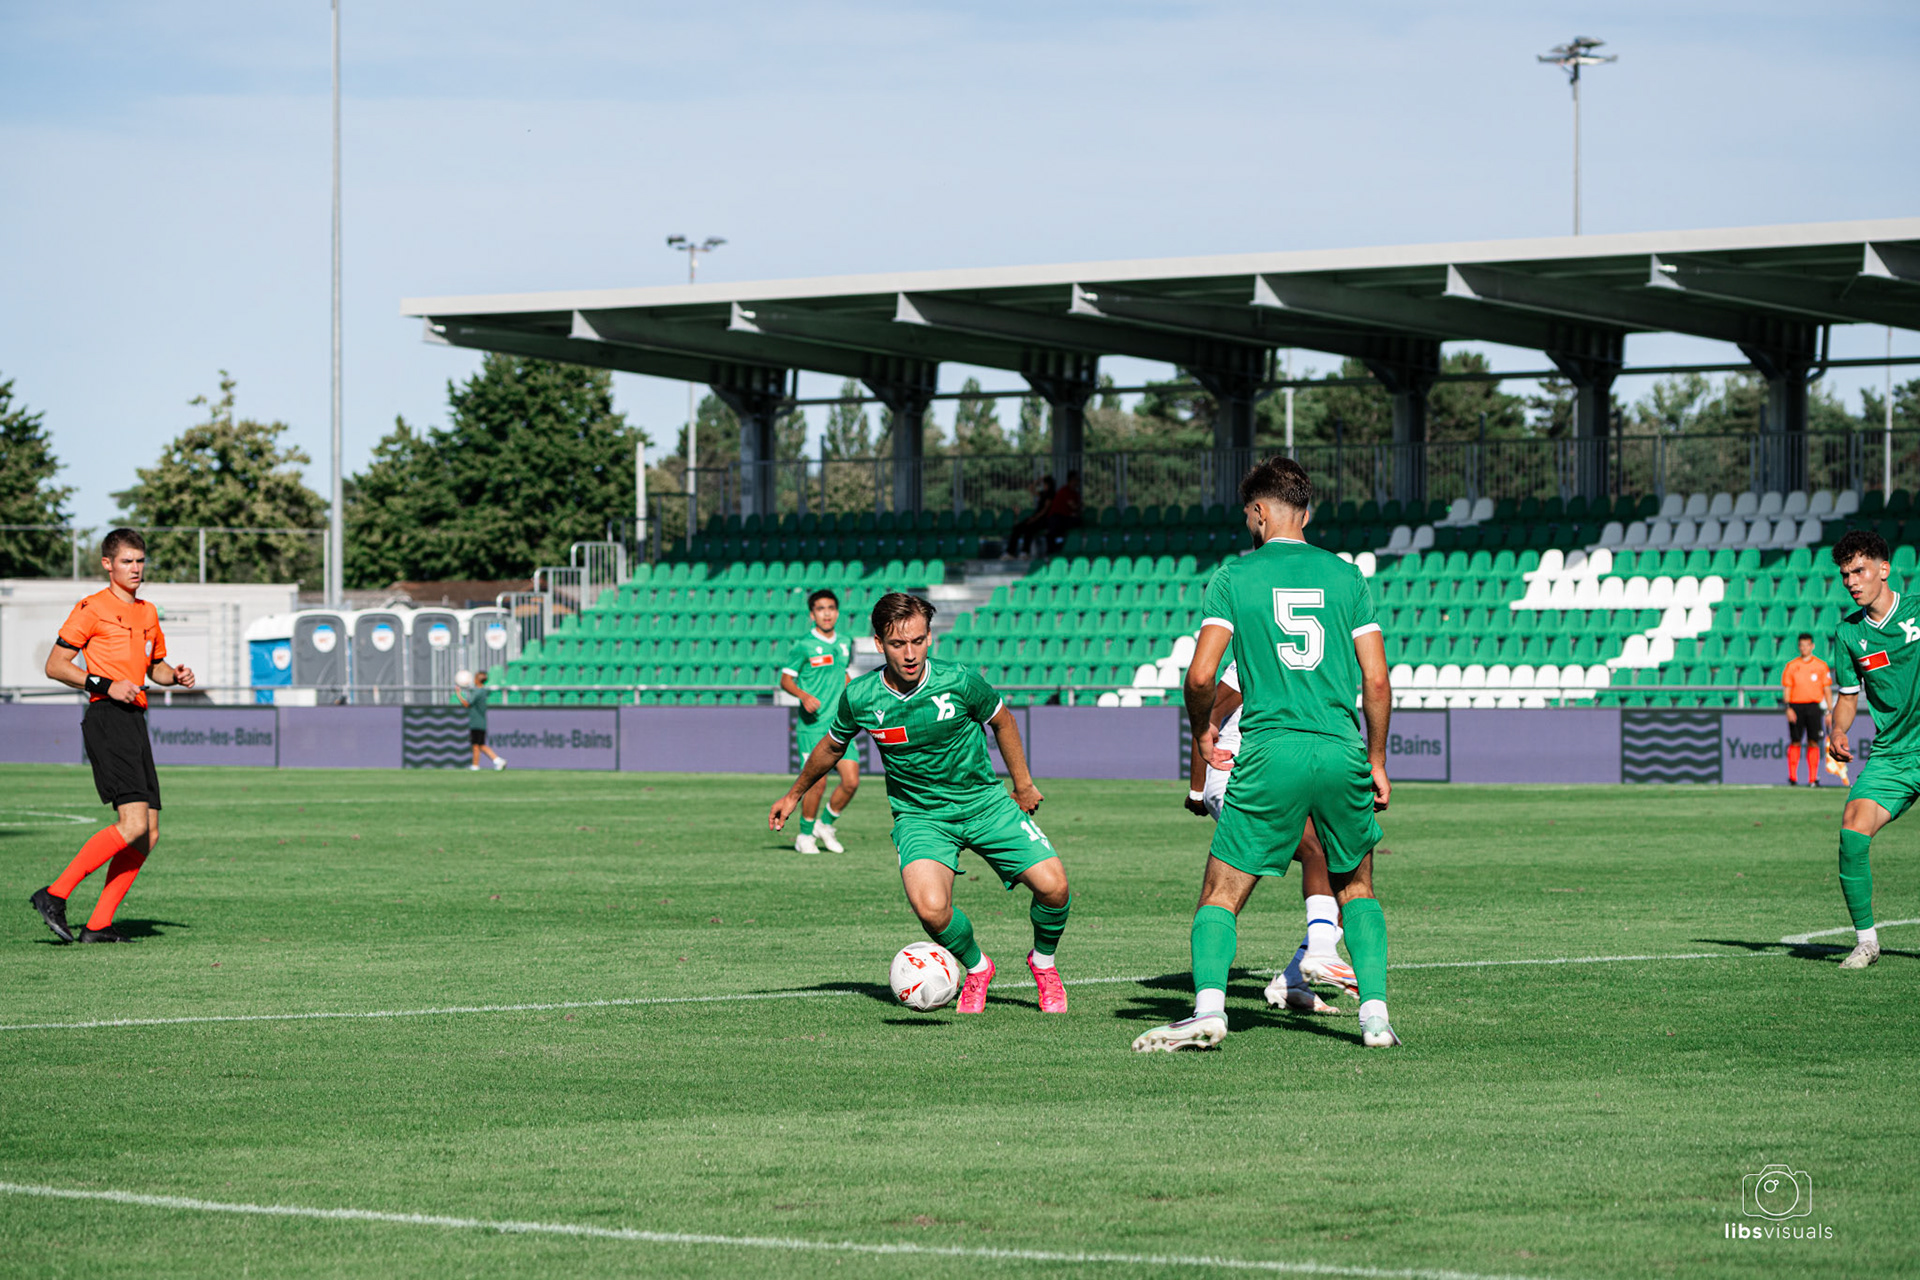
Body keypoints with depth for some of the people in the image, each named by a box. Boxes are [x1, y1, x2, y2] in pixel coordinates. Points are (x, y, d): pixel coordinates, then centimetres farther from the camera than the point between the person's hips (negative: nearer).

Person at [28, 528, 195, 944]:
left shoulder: (148, 613, 20)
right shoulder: (92, 609, -4)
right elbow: (55, 665, -6)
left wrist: (175, 676, 10)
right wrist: (106, 685, -17)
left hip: (135, 722, 8)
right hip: (107, 720, -8)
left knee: (148, 835, 2)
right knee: (133, 824, -20)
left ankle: (98, 925, 4)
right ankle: (55, 895, -16)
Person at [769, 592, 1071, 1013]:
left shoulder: (960, 681, -16)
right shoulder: (859, 698, -12)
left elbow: (1002, 720, 6)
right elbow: (832, 746, 10)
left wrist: (1023, 784, 10)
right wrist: (794, 794, 23)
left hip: (984, 801, 1)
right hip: (920, 816, 0)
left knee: (1052, 886, -15)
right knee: (931, 908, -28)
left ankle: (1043, 963, 18)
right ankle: (976, 968, 5)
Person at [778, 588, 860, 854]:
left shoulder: (845, 643, 11)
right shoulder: (803, 645, -6)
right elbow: (786, 679, -3)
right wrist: (804, 695, -20)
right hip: (812, 725, -5)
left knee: (851, 782, -4)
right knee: (817, 783, -8)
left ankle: (827, 825, 19)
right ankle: (805, 835, 12)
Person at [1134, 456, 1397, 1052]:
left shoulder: (1236, 576, 2)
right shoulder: (1345, 575, 9)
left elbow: (1200, 675, -5)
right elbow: (1377, 680, 5)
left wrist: (1202, 730, 15)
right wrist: (1377, 761, 15)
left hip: (1269, 756, -2)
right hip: (1341, 753, 2)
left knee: (1220, 894, 4)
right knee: (1356, 889, 21)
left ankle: (1208, 1008, -16)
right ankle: (1375, 1013, 7)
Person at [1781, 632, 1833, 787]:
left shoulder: (1821, 666, 7)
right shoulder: (1791, 666, 7)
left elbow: (1827, 690, 9)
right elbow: (1786, 689, 5)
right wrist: (1788, 708, -8)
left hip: (1814, 706, 0)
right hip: (1796, 706, 0)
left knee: (1813, 743, -3)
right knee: (1795, 742, -2)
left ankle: (1813, 778, -1)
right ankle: (1792, 777, 5)